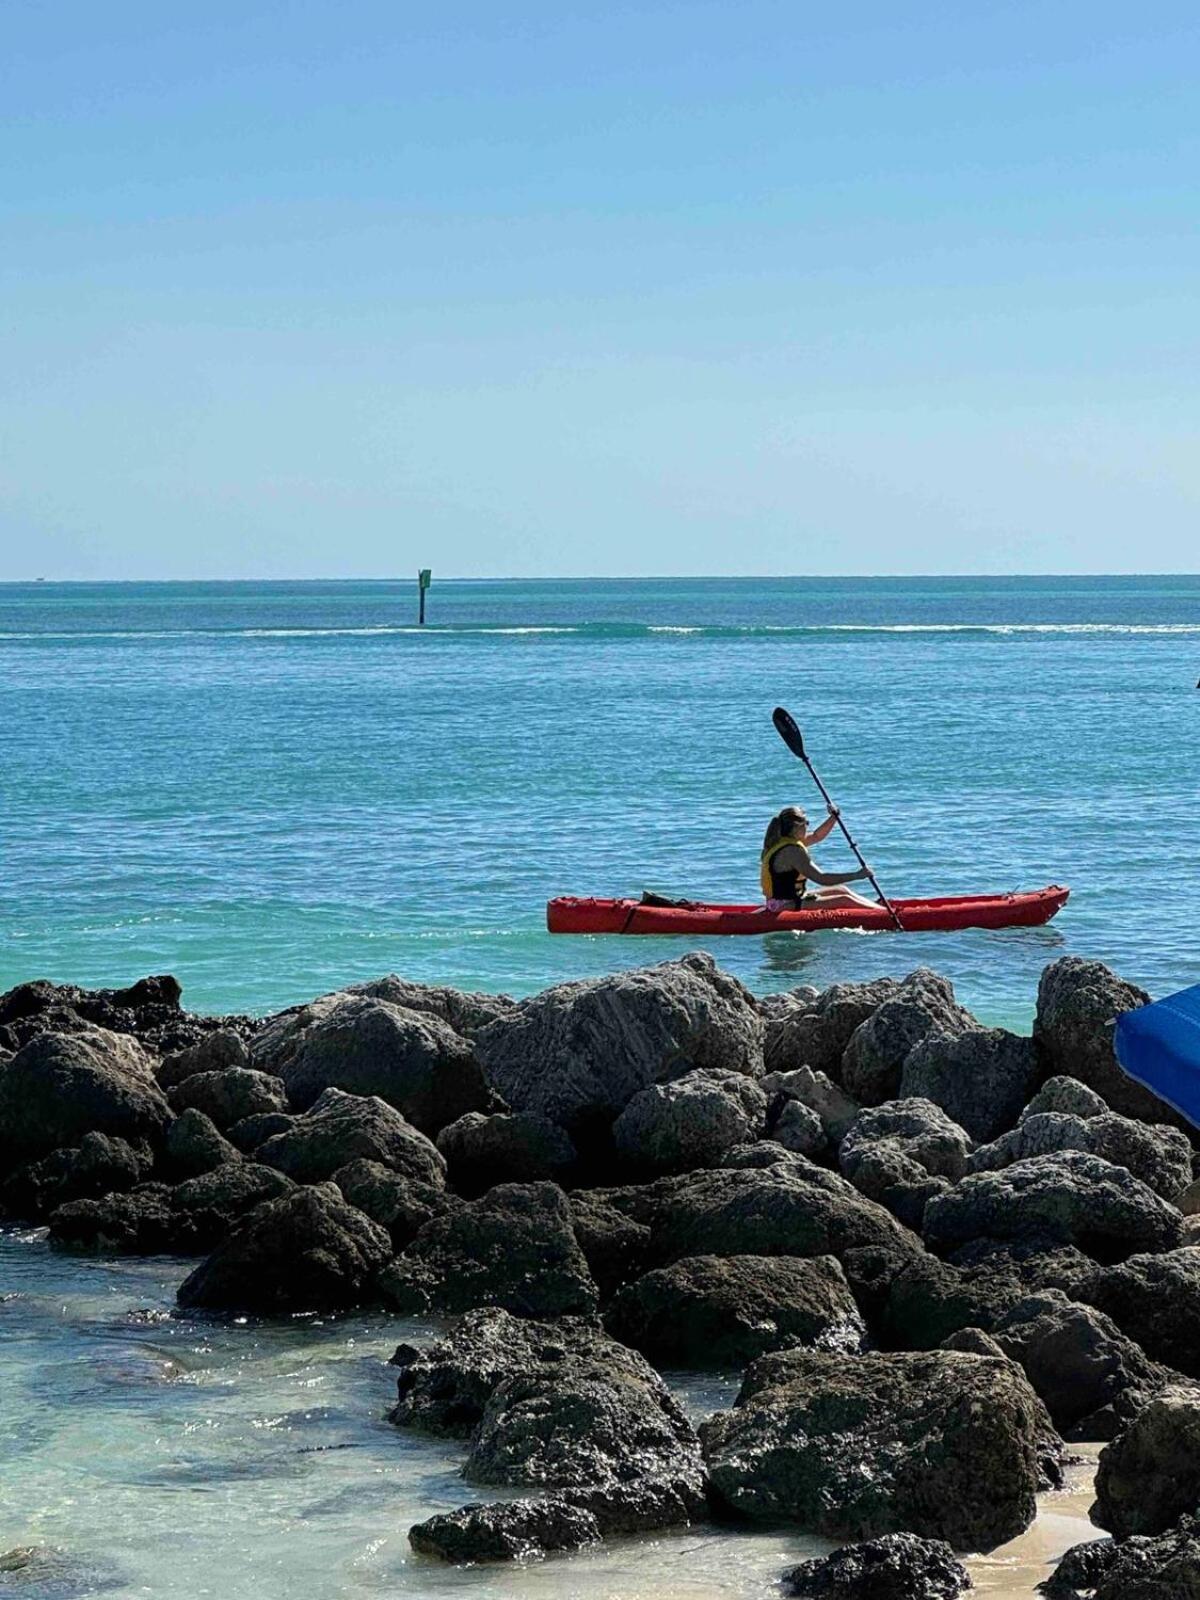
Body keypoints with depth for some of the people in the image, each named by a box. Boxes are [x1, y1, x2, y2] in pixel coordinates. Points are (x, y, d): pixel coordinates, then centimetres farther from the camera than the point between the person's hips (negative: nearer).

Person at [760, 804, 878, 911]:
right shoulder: (792, 851, -23)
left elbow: (816, 836, 23)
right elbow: (821, 879, -25)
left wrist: (833, 817, 12)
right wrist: (857, 875, -21)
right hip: (787, 905, -11)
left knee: (841, 890, 18)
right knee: (844, 900, -11)